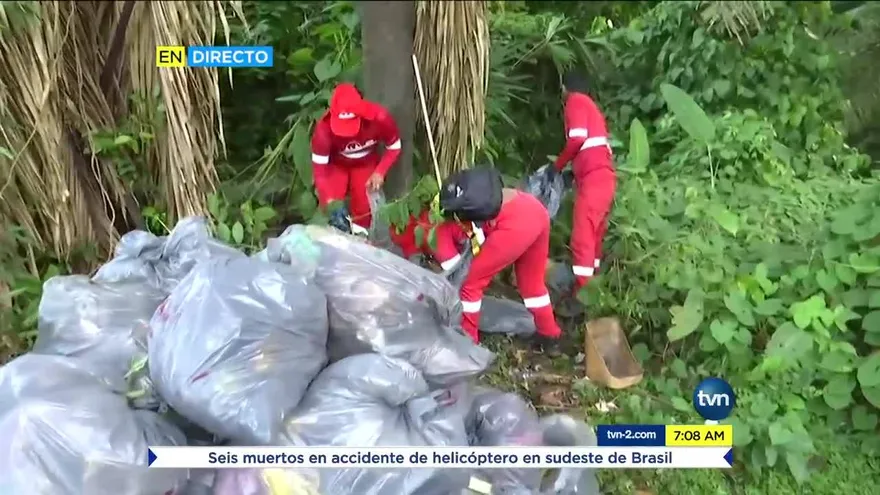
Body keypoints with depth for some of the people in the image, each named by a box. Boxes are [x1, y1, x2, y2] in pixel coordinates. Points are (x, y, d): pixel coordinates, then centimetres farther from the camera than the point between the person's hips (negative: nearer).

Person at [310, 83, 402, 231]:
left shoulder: (379, 118, -34)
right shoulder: (324, 128, -37)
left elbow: (394, 147, -15)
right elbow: (319, 168, -31)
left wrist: (380, 172, -28)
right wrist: (330, 202, -43)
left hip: (366, 164, 1)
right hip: (336, 165, -1)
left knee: (364, 208, -14)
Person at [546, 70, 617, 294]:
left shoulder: (575, 101, 4)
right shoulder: (590, 105, 30)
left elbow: (577, 139, -11)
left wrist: (557, 165, 0)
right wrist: (569, 168, 23)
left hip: (593, 176, -9)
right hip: (602, 176, 9)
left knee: (582, 236, -13)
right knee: (593, 235, 11)